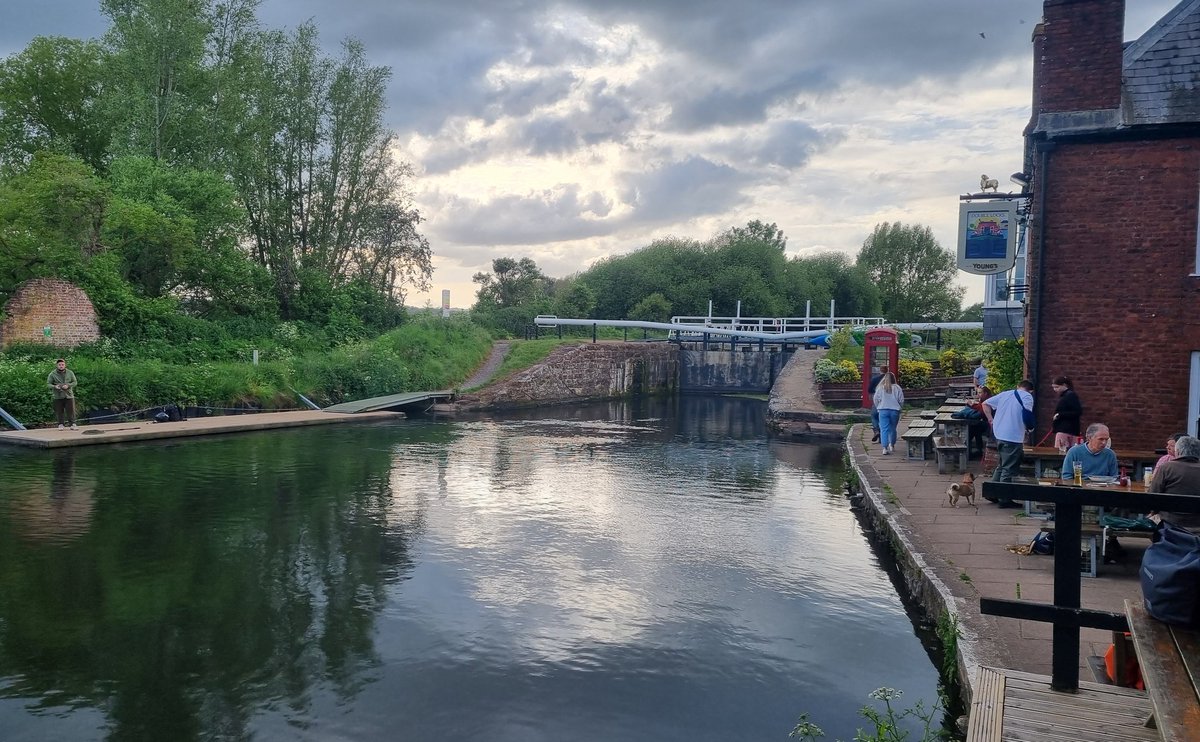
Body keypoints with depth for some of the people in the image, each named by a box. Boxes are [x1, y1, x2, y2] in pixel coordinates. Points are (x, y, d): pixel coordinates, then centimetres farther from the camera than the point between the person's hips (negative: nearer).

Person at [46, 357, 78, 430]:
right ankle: (60, 424, 12)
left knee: (70, 410, -2)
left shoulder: (70, 373, 5)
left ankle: (72, 424, 5)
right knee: (59, 411, 2)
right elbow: (48, 384, 3)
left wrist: (68, 386, -12)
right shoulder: (52, 374, 1)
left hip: (69, 395, 0)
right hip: (58, 396, 0)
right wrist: (54, 387, -18)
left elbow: (75, 382, 7)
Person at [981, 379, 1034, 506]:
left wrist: (991, 420, 15)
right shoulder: (1027, 396, -3)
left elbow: (985, 403, 14)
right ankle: (1004, 499, 4)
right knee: (1009, 469, 1)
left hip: (999, 435, 7)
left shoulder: (1005, 394, 14)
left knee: (1002, 466, 21)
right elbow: (1027, 416, -16)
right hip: (1013, 437, -7)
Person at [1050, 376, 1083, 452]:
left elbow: (1078, 412, -16)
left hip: (1066, 431, -9)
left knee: (1061, 451, -14)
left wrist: (1060, 415, -17)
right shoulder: (1063, 396, 21)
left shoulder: (1071, 396, -8)